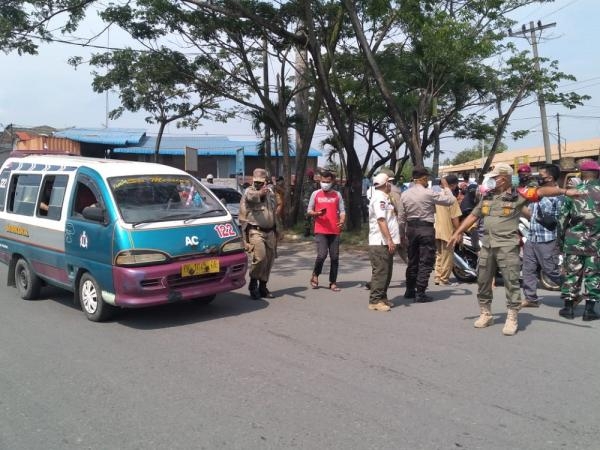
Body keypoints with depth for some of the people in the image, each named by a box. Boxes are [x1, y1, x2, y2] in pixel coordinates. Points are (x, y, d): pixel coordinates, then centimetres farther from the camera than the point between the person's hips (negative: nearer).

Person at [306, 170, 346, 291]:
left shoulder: (337, 195, 9)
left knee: (334, 257, 4)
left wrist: (342, 221, -14)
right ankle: (315, 275, 10)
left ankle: (333, 283, 14)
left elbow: (342, 211, 6)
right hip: (320, 231, -2)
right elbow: (309, 211, 9)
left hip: (334, 231, 2)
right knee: (322, 255, -16)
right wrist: (317, 213, -12)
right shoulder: (315, 194, 6)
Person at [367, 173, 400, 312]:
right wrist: (389, 240, -24)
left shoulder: (384, 198, 20)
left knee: (386, 272, 14)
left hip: (386, 243, 10)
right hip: (380, 243, -10)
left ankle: (382, 298, 22)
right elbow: (381, 220, -22)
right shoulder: (379, 198, -14)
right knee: (380, 272, -8)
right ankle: (375, 301, -5)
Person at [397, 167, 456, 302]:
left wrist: (402, 235, 14)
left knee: (412, 261, 17)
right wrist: (445, 187, 9)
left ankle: (410, 291, 26)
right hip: (426, 229, -6)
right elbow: (450, 200, -7)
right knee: (425, 262, 1)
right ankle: (420, 293, 1)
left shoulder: (405, 194, 2)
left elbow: (401, 217, 5)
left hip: (411, 229, 6)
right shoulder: (429, 193, -13)